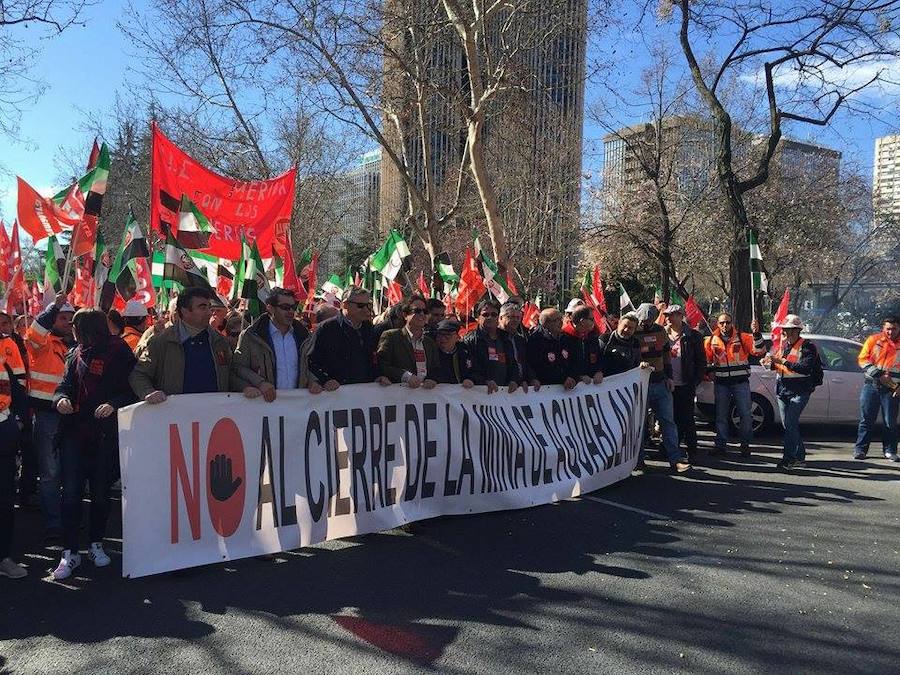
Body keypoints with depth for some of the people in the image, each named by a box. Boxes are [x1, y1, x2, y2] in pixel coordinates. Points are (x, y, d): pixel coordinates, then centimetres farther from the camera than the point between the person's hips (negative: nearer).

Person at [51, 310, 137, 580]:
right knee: (71, 491, -1)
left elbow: (131, 390, -7)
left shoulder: (119, 352, -4)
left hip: (104, 434, -3)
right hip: (74, 432, 4)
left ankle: (96, 544, 25)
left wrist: (113, 404, -24)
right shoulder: (76, 354, 11)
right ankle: (70, 552, 6)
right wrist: (61, 398, -11)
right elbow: (65, 386, 10)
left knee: (101, 491, 8)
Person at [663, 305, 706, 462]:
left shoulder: (692, 336, 0)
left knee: (687, 418, 1)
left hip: (686, 384, -3)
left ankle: (692, 449, 13)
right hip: (668, 384, 3)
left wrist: (696, 381, -5)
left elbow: (701, 361, 2)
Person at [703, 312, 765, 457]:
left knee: (745, 415, 0)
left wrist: (756, 334, -25)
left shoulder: (742, 337, -3)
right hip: (721, 383, 2)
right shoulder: (711, 341, 4)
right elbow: (706, 358, 18)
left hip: (741, 382, -2)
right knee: (721, 415, 9)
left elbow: (759, 351, -14)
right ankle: (721, 444, 19)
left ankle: (745, 444, 15)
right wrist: (709, 371, 4)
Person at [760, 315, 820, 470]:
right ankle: (800, 456, 22)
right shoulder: (783, 344, 13)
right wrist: (769, 363, -1)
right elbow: (777, 366, 21)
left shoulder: (807, 346, -8)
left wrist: (783, 361, -26)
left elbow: (806, 368, -22)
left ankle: (788, 458, -10)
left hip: (800, 391, -7)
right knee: (789, 425, 10)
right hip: (782, 390, 7)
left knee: (790, 423, -15)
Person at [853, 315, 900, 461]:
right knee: (866, 419, 1)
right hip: (871, 385, 0)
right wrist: (878, 375, -10)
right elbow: (863, 359, 2)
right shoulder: (873, 340, 6)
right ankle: (860, 449, 6)